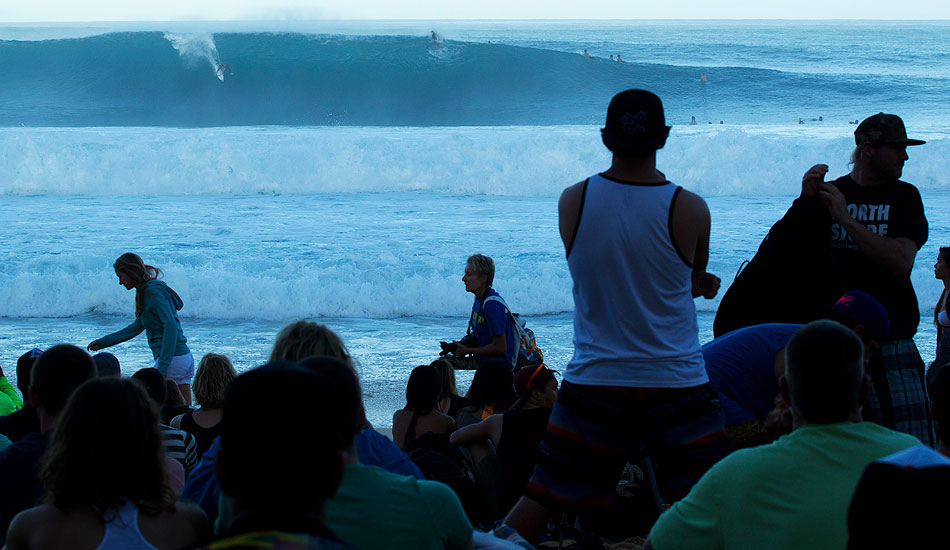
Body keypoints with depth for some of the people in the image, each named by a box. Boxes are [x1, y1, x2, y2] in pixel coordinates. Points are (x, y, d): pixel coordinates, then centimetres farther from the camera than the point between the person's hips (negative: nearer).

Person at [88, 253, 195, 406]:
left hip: (173, 359, -9)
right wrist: (102, 342, 30)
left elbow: (171, 326, -22)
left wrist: (163, 366, -25)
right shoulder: (149, 290, 18)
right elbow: (136, 327, 26)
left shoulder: (153, 291, -12)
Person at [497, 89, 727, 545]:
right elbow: (696, 282, 7)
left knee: (539, 499, 9)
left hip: (593, 383, 2)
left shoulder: (572, 202, -2)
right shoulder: (689, 209, -9)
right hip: (676, 385, -2)